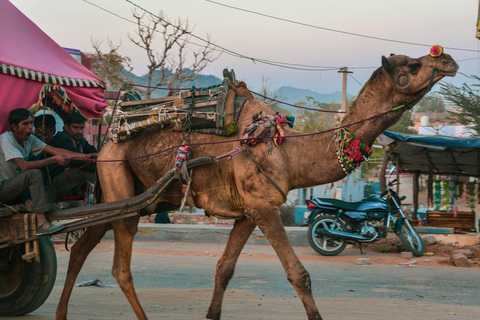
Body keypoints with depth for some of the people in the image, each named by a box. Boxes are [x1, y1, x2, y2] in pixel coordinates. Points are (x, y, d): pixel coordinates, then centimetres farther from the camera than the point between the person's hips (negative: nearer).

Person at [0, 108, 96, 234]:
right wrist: (54, 160, -29)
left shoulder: (29, 139, 4)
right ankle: (41, 223, -34)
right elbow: (24, 166, -31)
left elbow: (55, 151, -4)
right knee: (34, 173, -29)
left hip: (16, 188, 9)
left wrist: (84, 156, -16)